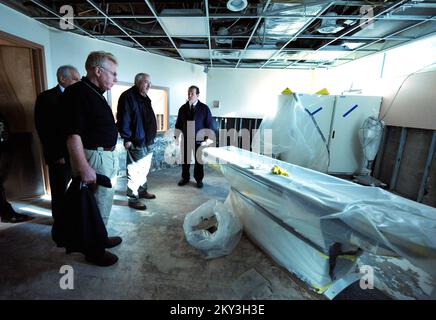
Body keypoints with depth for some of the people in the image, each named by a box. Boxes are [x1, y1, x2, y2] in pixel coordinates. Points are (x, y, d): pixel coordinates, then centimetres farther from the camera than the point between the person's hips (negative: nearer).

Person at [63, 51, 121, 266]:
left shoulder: (96, 93, 14)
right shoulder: (78, 92, -15)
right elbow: (72, 134, -23)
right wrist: (84, 168, -26)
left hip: (107, 156, 10)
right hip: (94, 158, -10)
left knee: (104, 202, 20)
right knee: (97, 206, 2)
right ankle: (93, 250, 21)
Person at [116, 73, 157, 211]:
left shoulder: (145, 98, 17)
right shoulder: (128, 96, -11)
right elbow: (123, 119, -17)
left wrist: (152, 136, 18)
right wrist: (127, 138, -19)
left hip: (148, 142, 9)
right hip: (136, 142, -9)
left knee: (144, 169, 18)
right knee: (135, 172, -2)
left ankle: (142, 191, 33)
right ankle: (133, 198, 9)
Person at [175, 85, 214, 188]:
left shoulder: (204, 108, -2)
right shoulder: (183, 108, 7)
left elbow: (209, 124, -1)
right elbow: (178, 124, 12)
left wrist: (208, 137, -8)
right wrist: (177, 136, 5)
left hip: (199, 139, -2)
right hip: (185, 138, 3)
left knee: (199, 160, 8)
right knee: (185, 159, 9)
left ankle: (199, 179, 24)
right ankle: (185, 177, 28)